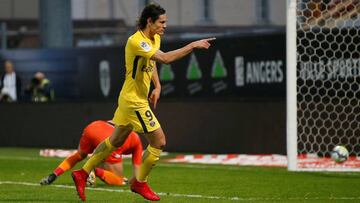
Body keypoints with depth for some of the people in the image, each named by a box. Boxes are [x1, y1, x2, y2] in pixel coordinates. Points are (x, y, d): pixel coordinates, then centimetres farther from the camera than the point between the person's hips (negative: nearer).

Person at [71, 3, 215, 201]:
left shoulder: (155, 38, 6)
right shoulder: (135, 41, -25)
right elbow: (164, 58, -36)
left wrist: (157, 86, 10)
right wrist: (192, 45, -33)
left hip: (134, 99, 10)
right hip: (134, 101, -10)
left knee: (116, 140, 18)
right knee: (159, 141, -4)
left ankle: (83, 173, 26)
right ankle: (140, 183, 12)